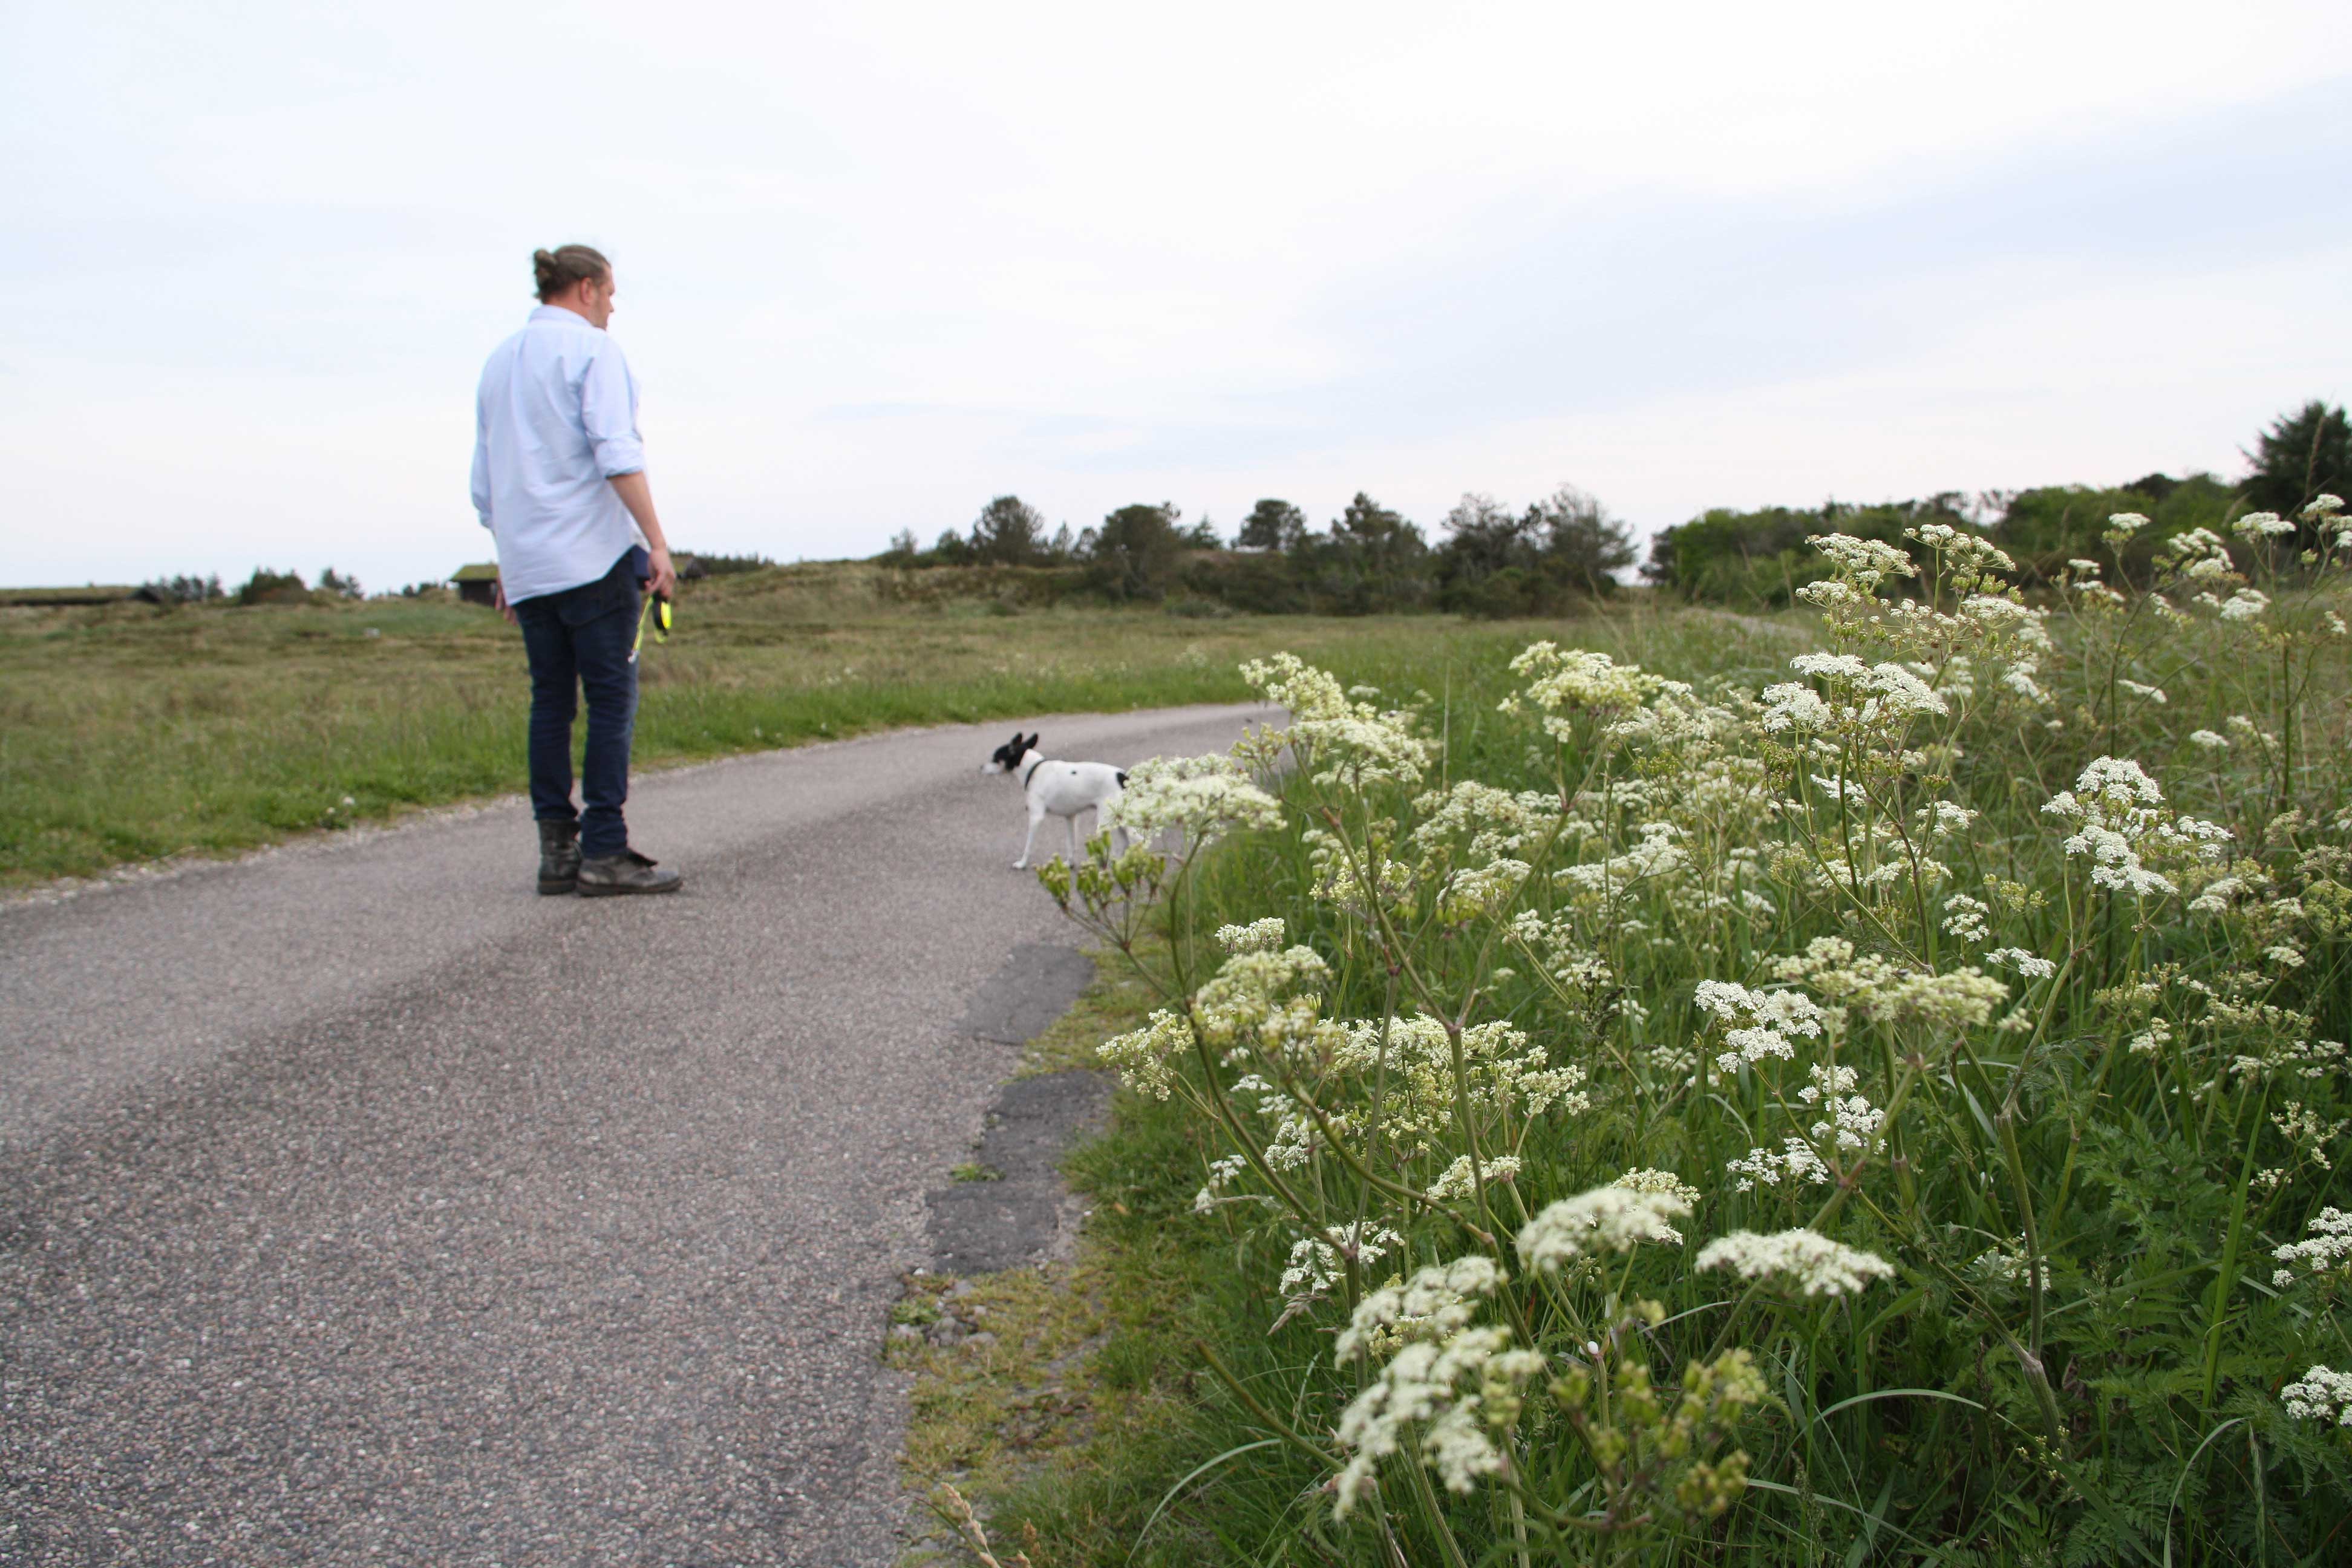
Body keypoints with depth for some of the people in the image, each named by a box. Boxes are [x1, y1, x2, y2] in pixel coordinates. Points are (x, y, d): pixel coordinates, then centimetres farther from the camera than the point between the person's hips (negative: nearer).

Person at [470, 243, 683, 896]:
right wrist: (656, 541, -17)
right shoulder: (591, 350, -3)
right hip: (593, 557, -7)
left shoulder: (500, 361, 20)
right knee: (611, 701, -6)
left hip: (527, 566, 8)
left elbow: (486, 483, 21)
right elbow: (616, 454, -16)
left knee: (551, 702, 8)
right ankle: (604, 853, -8)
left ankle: (556, 850, 8)